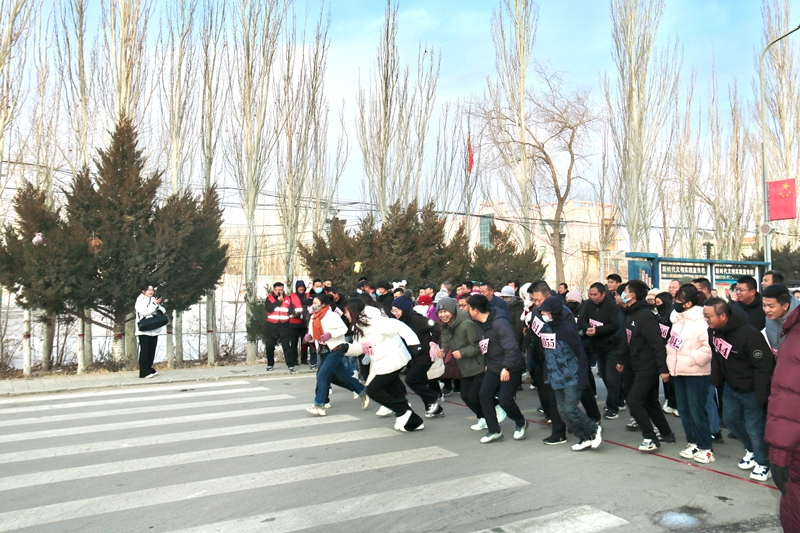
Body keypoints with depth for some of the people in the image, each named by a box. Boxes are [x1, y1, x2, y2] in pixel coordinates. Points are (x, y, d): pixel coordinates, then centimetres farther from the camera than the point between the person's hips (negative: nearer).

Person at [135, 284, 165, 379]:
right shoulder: (140, 300, -1)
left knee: (152, 351, 7)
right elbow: (144, 312, -15)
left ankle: (149, 369, 16)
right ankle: (144, 372, -5)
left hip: (154, 330, 6)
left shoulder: (153, 299, 18)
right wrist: (155, 304, -15)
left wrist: (158, 305, -5)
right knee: (144, 351, -7)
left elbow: (163, 310, 16)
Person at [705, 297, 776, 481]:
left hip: (751, 390, -8)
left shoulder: (749, 335, -30)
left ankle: (763, 464, 23)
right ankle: (751, 450, 42)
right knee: (730, 419, 18)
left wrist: (761, 395, -24)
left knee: (754, 428, 1)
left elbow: (764, 365, -26)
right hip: (731, 386, 8)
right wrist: (716, 379, 10)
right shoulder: (714, 330, -7)